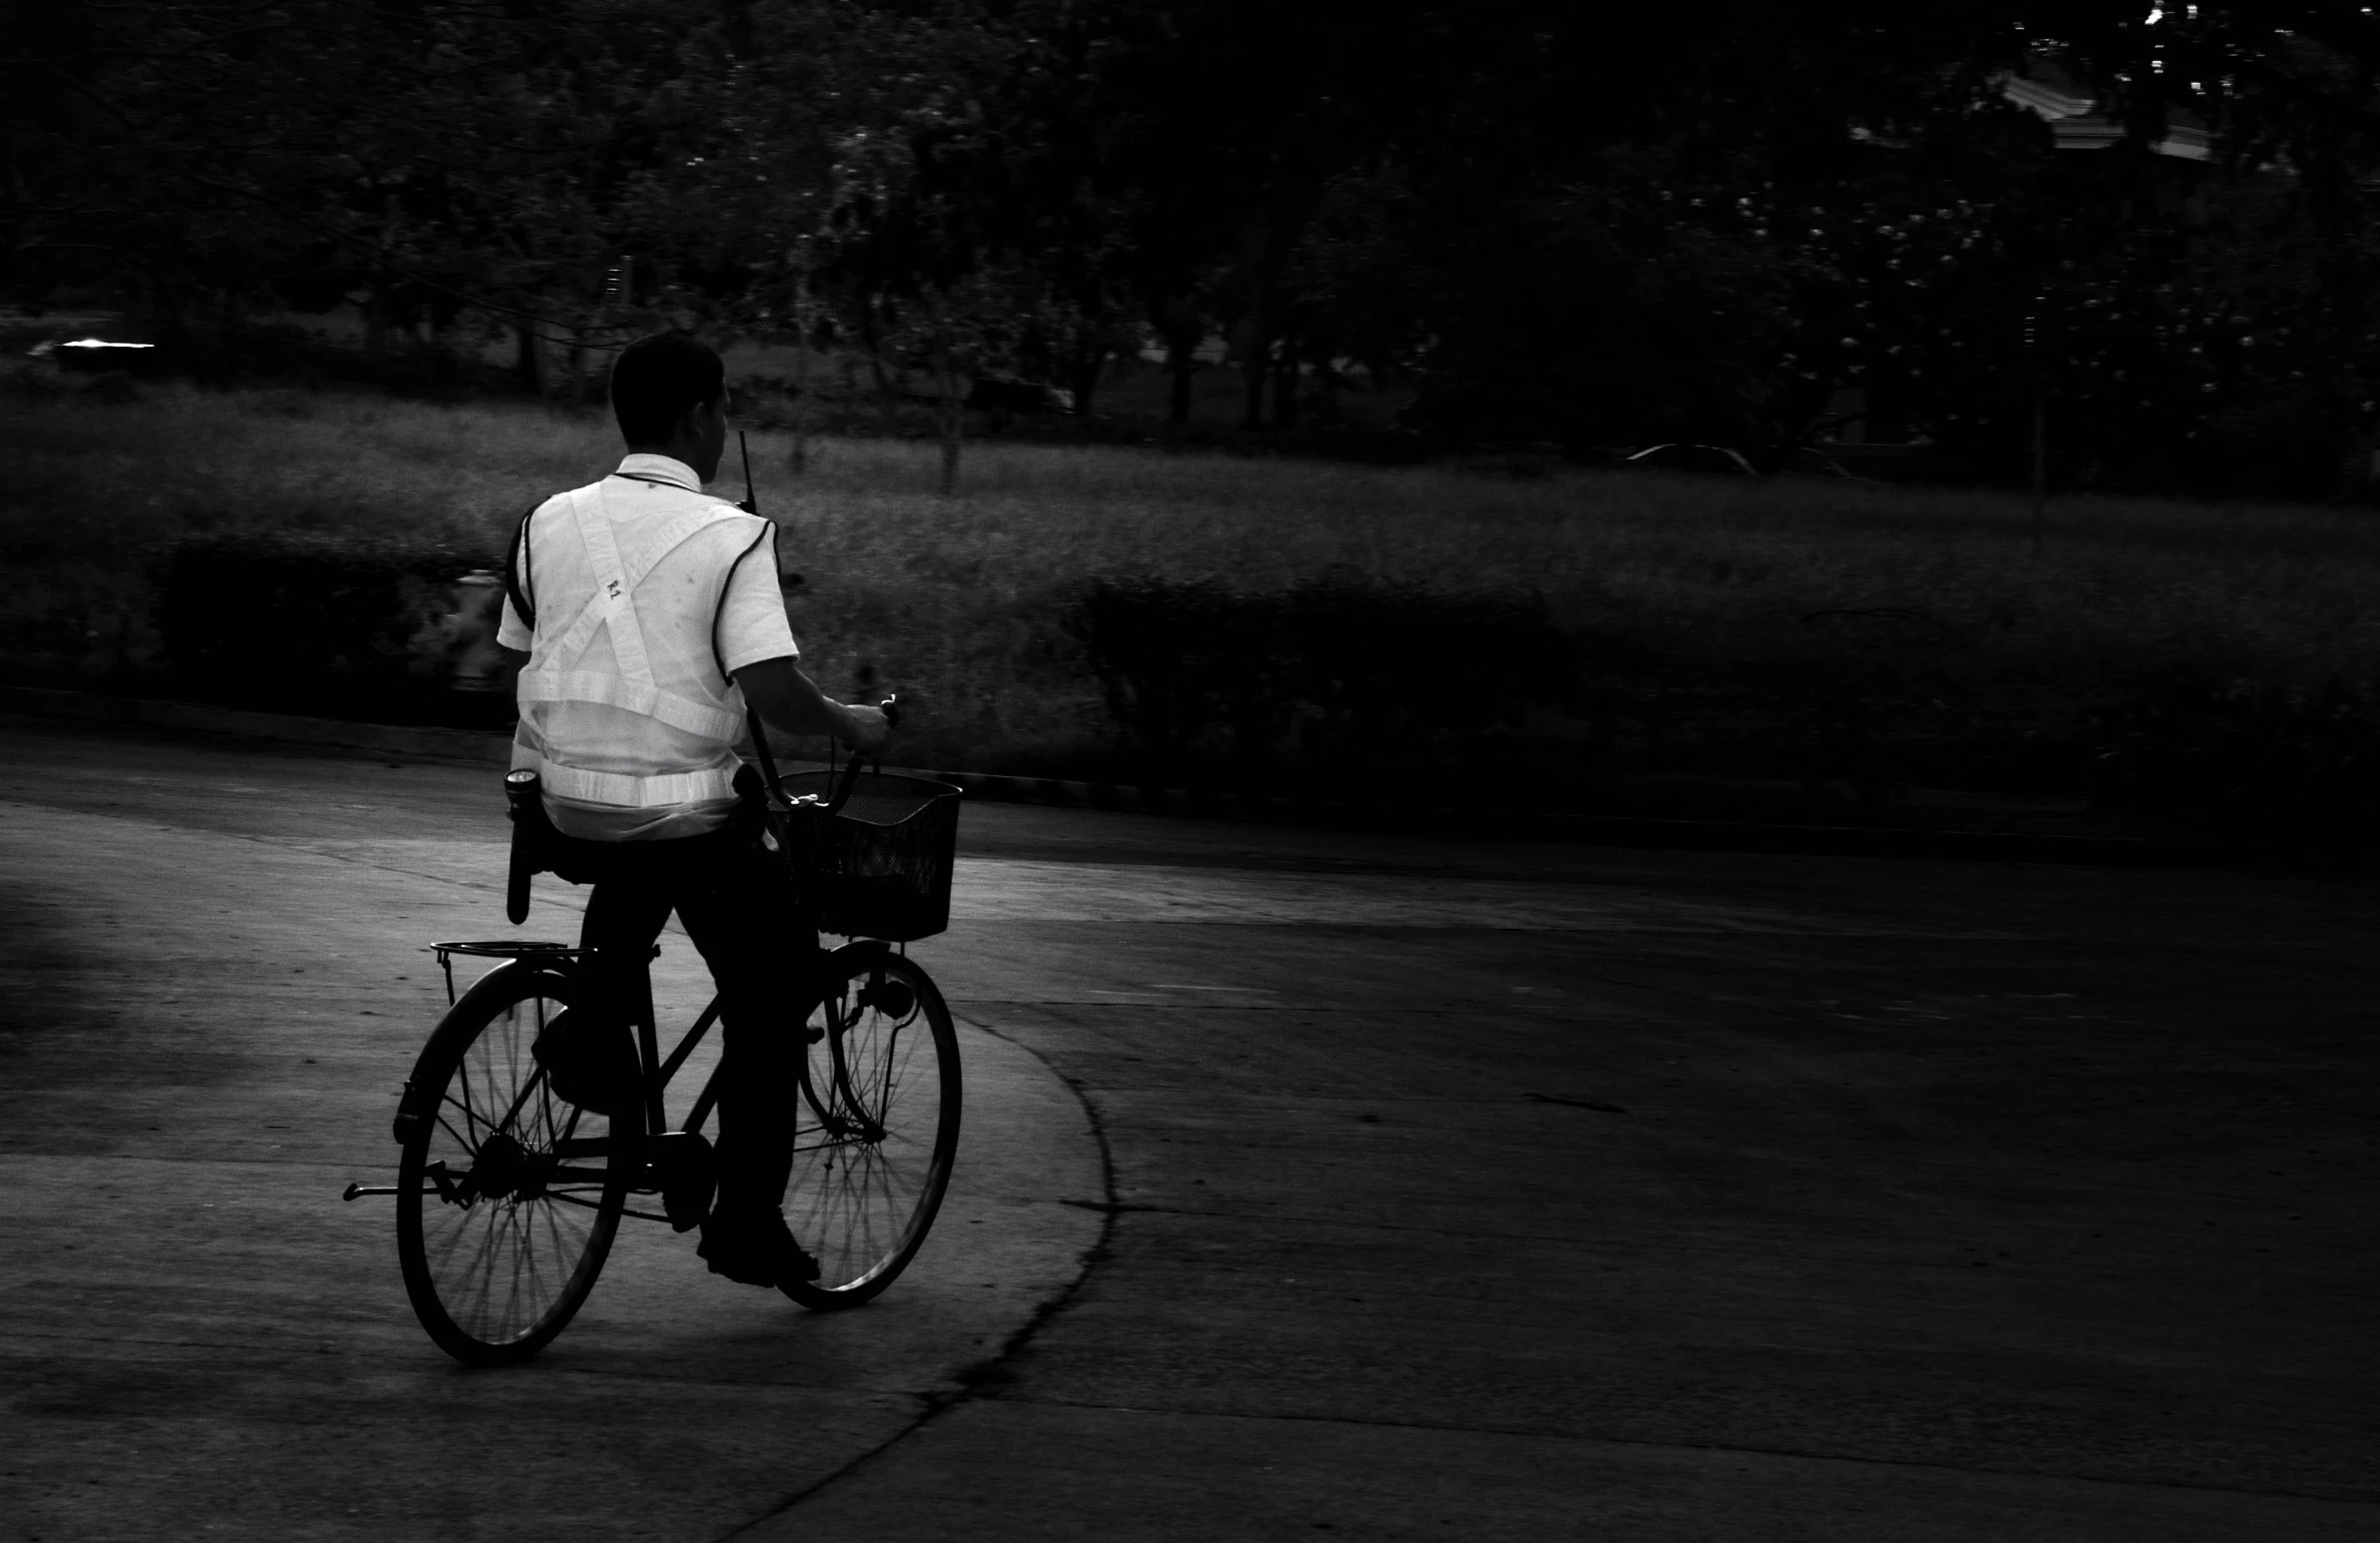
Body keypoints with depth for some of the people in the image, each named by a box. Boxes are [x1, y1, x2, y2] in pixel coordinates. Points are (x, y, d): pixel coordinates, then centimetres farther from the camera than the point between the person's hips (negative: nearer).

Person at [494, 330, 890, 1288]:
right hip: (687, 830, -5)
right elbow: (769, 688, -19)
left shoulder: (551, 523, 4)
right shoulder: (731, 537, -11)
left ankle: (598, 1023, 16)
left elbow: (522, 660, 13)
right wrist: (850, 724, 0)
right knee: (770, 990, 15)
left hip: (559, 817, 5)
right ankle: (747, 1226, 14)